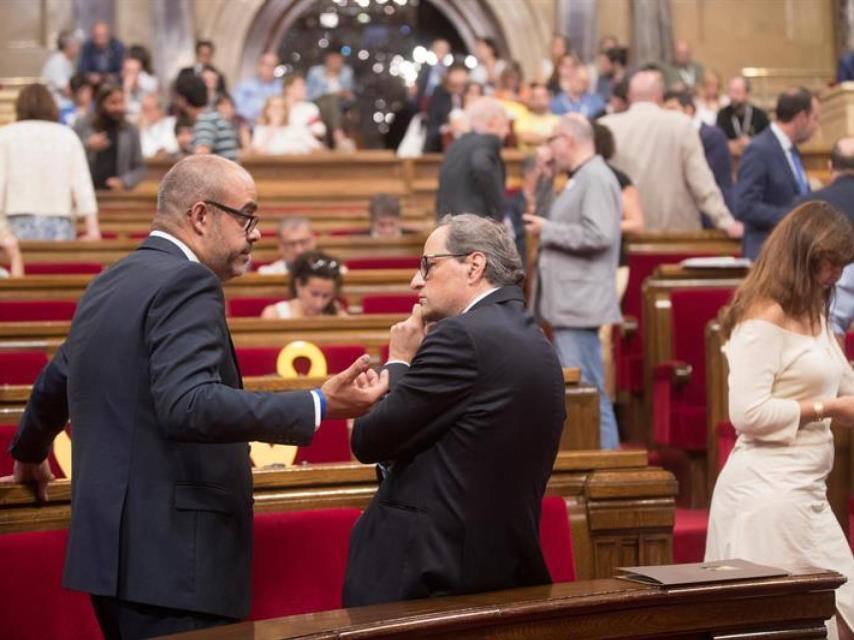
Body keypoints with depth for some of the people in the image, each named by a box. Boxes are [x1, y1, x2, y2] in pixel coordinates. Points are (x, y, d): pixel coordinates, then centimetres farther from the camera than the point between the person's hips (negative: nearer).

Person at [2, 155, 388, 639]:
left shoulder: (109, 283, 16)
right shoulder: (186, 283, -13)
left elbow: (54, 385, 31)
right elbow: (188, 405, -27)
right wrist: (320, 406, -30)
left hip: (113, 547, 10)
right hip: (170, 556, -10)